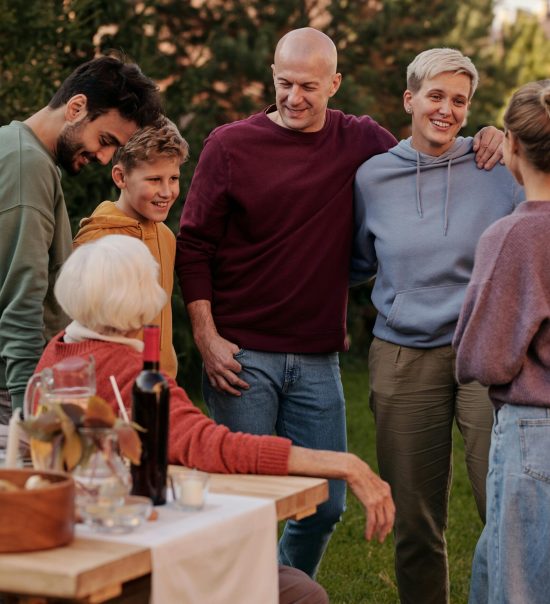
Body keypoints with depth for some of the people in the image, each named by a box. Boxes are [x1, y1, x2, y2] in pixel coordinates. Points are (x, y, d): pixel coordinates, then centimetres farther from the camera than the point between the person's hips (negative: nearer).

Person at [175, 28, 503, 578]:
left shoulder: (361, 141, 5)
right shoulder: (230, 145, -2)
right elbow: (193, 246, 0)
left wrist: (480, 146, -2)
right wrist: (206, 337, -7)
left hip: (317, 361, 3)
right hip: (242, 356, -3)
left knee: (325, 504, 8)